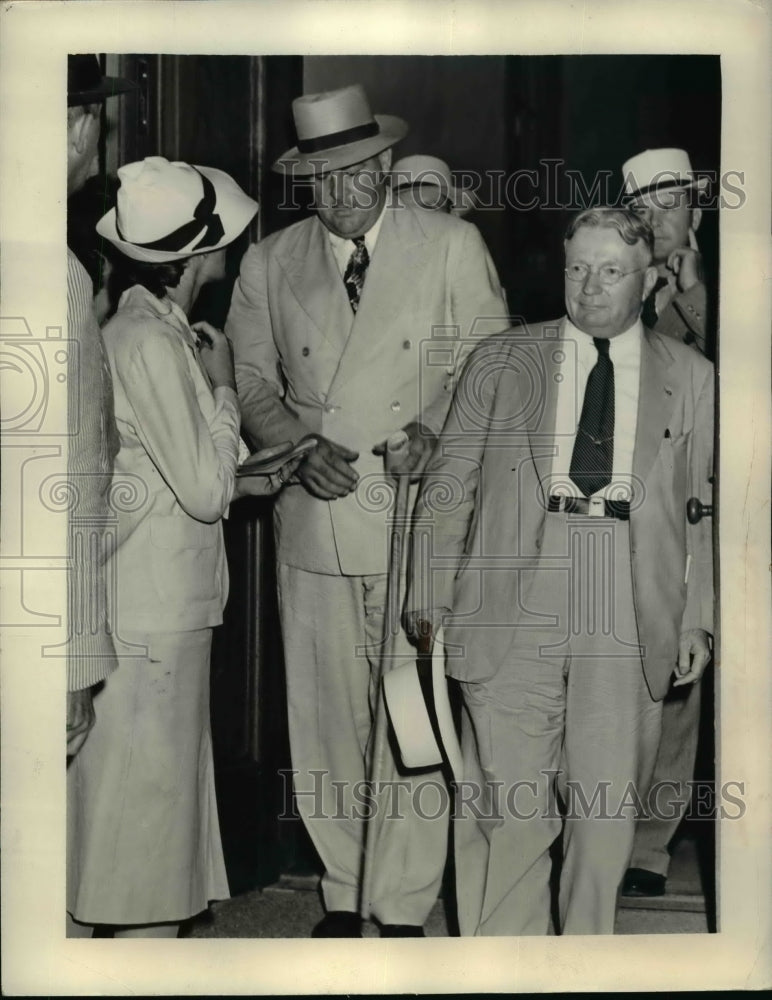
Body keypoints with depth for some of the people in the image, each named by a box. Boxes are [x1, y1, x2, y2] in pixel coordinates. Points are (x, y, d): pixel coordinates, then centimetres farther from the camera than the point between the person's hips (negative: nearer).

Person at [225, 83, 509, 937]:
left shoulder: (452, 245, 2)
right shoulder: (268, 263, 9)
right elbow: (249, 380, 13)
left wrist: (434, 429, -12)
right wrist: (299, 444, -6)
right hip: (314, 524, 3)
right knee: (325, 717, 7)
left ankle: (404, 908, 11)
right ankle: (343, 894, 21)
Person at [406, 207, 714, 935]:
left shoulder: (689, 378, 11)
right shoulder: (500, 362, 9)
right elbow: (447, 486, 9)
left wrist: (698, 619, 6)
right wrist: (428, 596, 4)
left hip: (630, 619, 1)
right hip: (514, 606, -1)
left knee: (608, 807, 5)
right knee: (508, 807, -2)